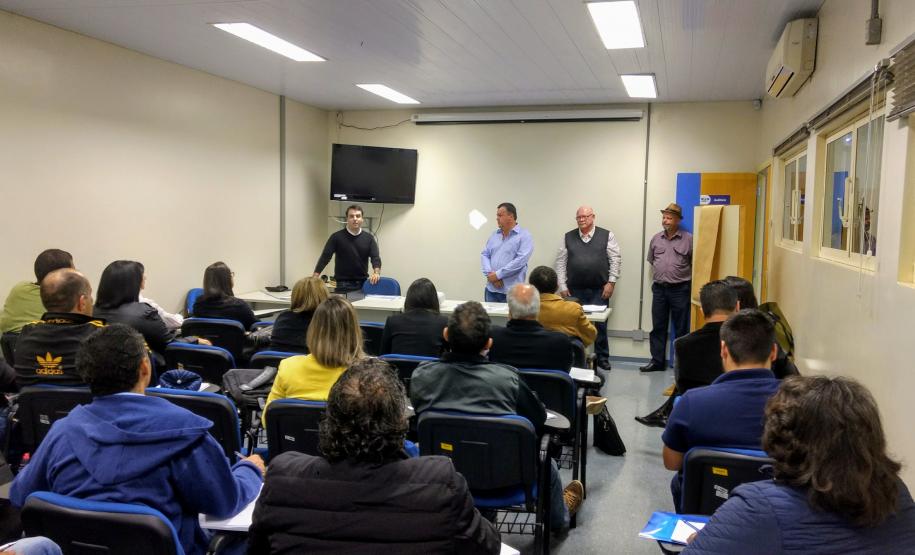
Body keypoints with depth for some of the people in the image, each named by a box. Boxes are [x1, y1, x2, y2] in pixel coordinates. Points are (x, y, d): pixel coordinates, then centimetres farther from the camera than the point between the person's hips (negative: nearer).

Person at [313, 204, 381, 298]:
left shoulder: (369, 238, 4)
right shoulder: (336, 237, -3)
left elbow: (375, 257, -5)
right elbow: (325, 257, -7)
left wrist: (376, 272, -26)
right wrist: (315, 277, -18)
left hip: (363, 284, 3)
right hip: (344, 285, -2)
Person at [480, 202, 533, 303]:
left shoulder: (524, 235, -4)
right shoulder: (494, 235, 16)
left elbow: (521, 260, -15)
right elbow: (484, 255, 11)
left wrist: (498, 275, -15)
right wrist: (490, 274, -8)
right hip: (491, 289, 5)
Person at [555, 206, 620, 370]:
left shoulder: (606, 235, 3)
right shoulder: (568, 238, 6)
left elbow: (615, 260, 1)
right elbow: (560, 262, 5)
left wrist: (611, 282, -6)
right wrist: (562, 286, -1)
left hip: (599, 290, -1)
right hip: (575, 290, 1)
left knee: (600, 325, 3)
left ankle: (602, 358, 16)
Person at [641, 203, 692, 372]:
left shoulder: (688, 239, -6)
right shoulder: (656, 238, 8)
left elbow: (694, 263, -2)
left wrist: (682, 276, 0)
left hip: (680, 289, -4)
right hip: (659, 288, 4)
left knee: (681, 328, 4)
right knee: (658, 327, 8)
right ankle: (657, 361, 16)